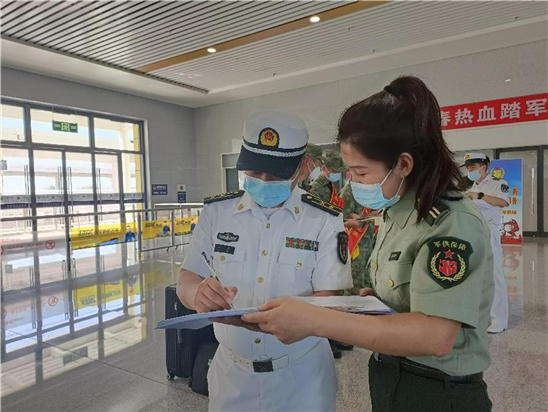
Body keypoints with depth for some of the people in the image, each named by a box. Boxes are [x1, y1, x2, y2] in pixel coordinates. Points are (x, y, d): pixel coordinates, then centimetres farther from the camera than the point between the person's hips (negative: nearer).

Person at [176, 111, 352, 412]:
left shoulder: (325, 220, -12)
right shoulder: (216, 211, -4)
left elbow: (329, 300, -14)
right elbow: (187, 280, -2)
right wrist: (199, 294, -26)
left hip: (302, 372, -2)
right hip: (231, 370, 3)